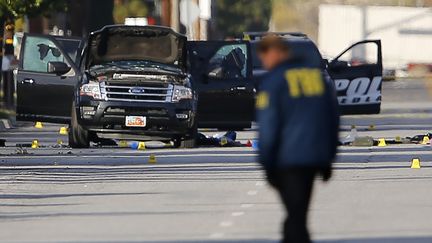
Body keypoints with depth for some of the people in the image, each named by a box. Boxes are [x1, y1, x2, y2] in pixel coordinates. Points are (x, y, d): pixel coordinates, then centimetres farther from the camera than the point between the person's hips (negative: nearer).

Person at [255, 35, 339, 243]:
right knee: (297, 214, 16)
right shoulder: (318, 75, 10)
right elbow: (333, 119, 14)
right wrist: (328, 159, 19)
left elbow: (268, 127, -9)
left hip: (288, 159, -6)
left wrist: (267, 164, -3)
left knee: (296, 216, -4)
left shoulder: (273, 81, -7)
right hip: (317, 156, 6)